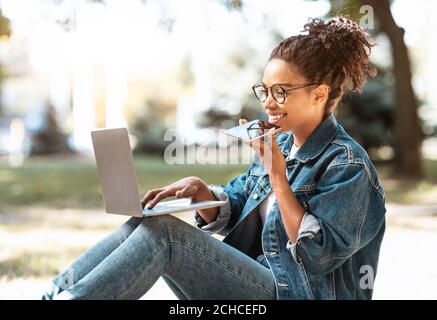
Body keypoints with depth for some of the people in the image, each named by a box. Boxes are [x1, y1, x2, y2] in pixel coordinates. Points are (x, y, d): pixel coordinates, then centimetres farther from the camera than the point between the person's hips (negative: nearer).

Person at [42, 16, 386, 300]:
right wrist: (199, 189, -8)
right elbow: (227, 213, 15)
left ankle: (67, 296, -17)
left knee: (161, 233, -23)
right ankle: (55, 294, -12)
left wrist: (277, 176, -20)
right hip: (254, 283, 7)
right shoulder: (280, 144, 12)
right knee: (146, 224, -11)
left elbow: (319, 255, -17)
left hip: (295, 291, -7)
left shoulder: (347, 163, -11)